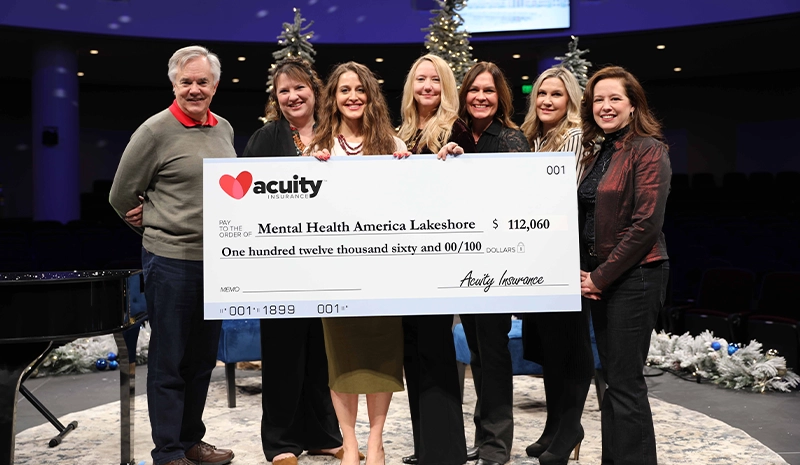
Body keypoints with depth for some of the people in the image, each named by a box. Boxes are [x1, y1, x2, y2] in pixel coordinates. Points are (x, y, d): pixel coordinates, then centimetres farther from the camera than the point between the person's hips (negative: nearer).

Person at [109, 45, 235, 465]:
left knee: (202, 359, 15)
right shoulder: (156, 131, -10)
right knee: (169, 362, 3)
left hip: (217, 259, 6)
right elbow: (121, 197, -4)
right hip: (171, 261, -6)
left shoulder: (224, 129, 9)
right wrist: (158, 228, 5)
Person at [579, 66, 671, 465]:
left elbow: (645, 224, -17)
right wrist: (584, 272, 3)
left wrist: (601, 277, -14)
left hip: (634, 276, -8)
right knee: (611, 377, 13)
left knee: (625, 381, -4)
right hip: (598, 278, 8)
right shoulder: (597, 152, 14)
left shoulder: (648, 150, -9)